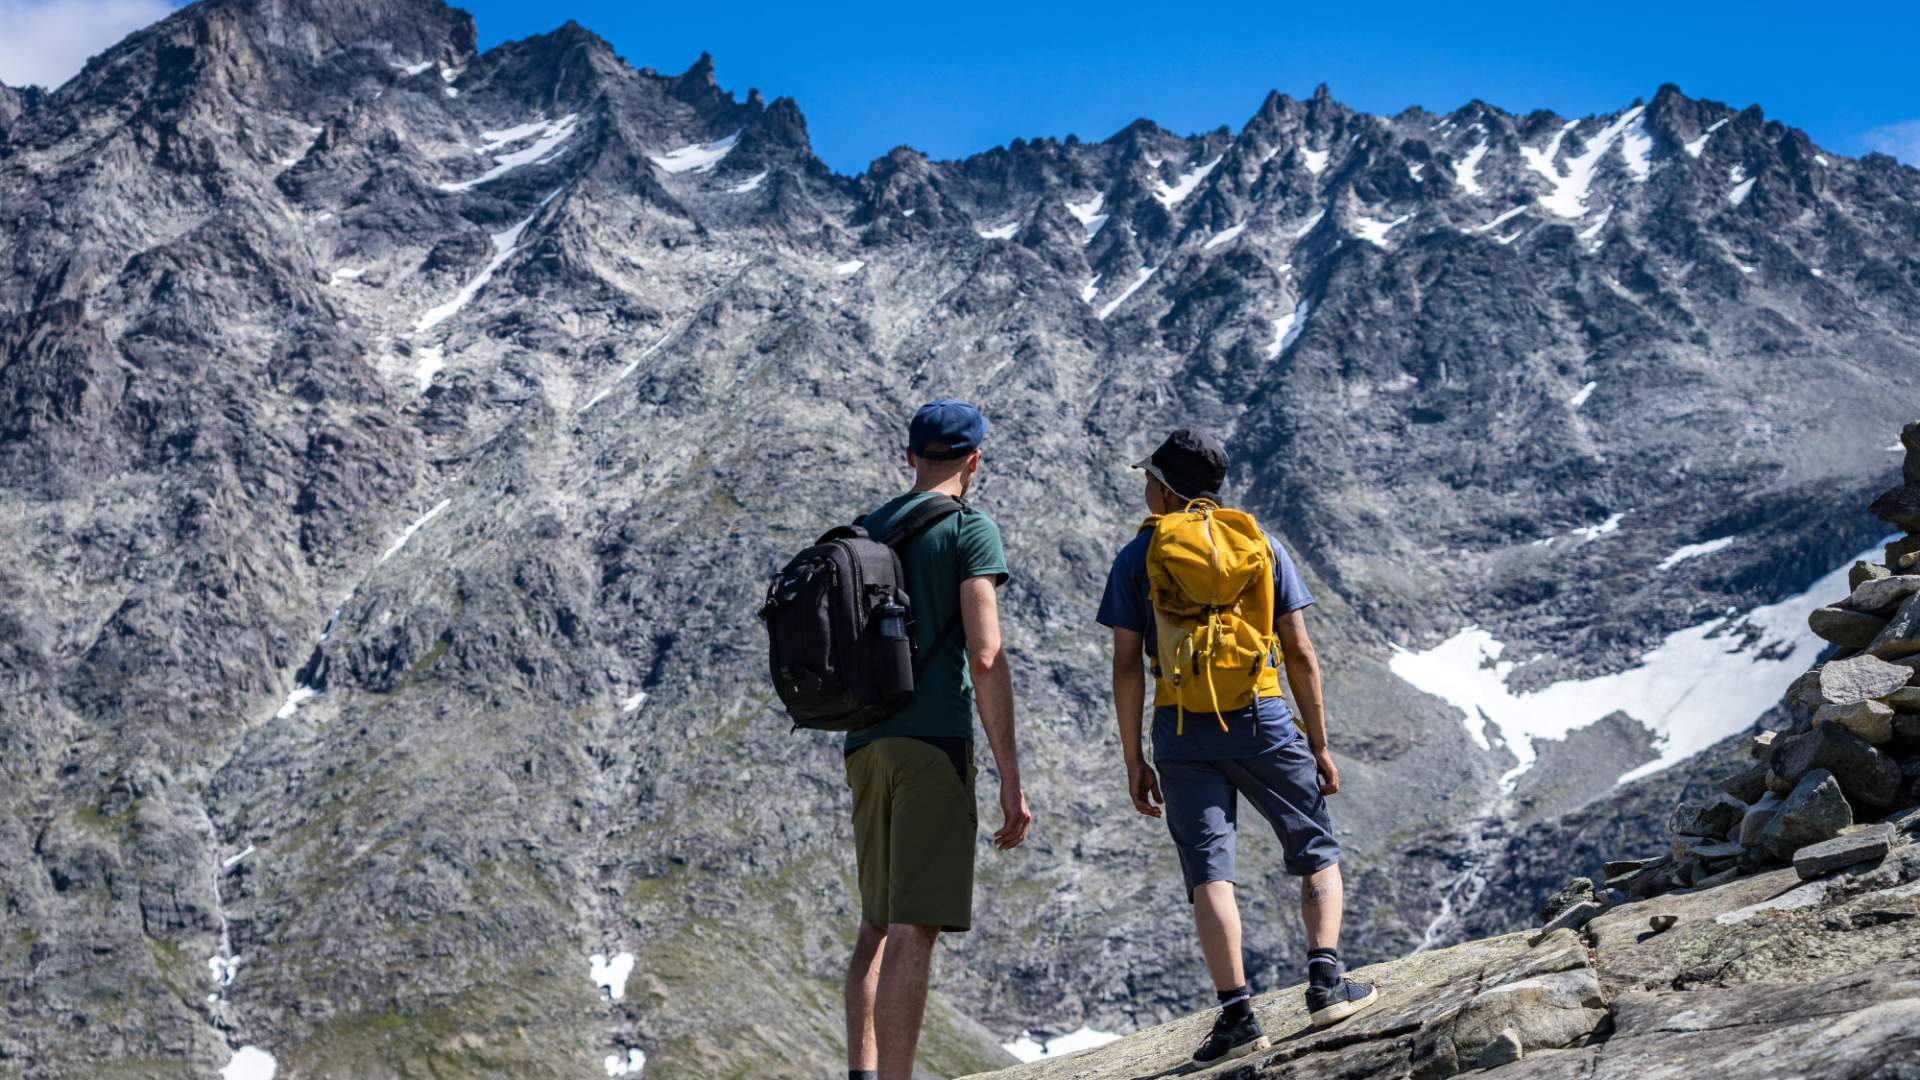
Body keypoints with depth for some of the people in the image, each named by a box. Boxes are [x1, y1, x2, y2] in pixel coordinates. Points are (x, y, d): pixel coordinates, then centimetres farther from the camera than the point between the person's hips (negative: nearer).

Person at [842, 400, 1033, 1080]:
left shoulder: (861, 533, 17)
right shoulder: (971, 530, -3)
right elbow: (986, 659, -12)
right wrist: (1010, 779, -11)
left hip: (867, 744, 6)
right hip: (936, 740, -6)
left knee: (878, 920, 15)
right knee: (914, 927, -8)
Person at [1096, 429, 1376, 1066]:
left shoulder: (1137, 558, 4)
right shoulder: (1263, 547, 7)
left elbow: (1127, 666, 0)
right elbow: (1300, 654, 5)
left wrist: (1133, 760, 6)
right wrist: (1319, 745, 11)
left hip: (1182, 734, 0)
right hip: (1263, 722, 1)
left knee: (1209, 871, 0)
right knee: (1317, 854, 14)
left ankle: (1237, 1013, -9)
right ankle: (1327, 981, 0)